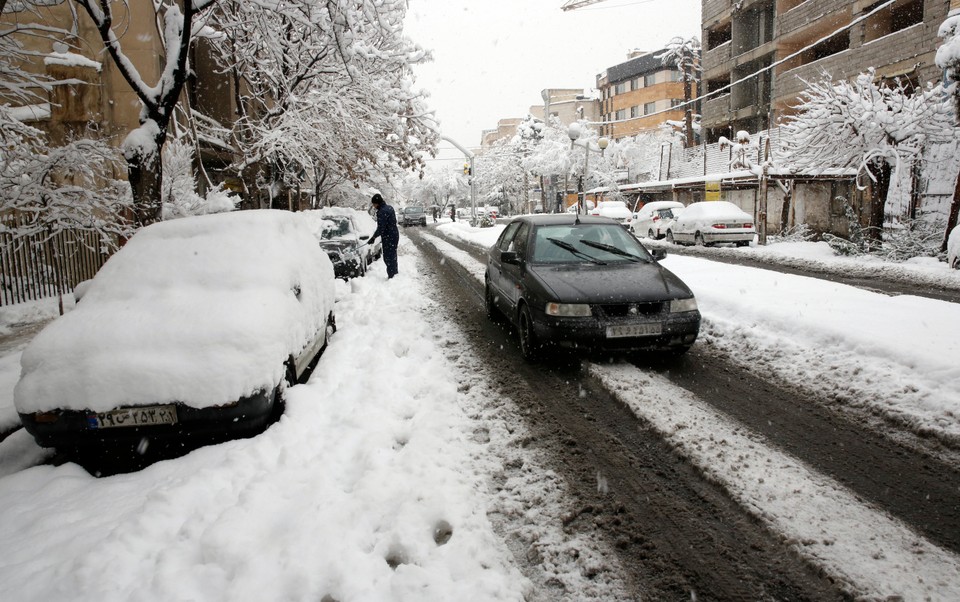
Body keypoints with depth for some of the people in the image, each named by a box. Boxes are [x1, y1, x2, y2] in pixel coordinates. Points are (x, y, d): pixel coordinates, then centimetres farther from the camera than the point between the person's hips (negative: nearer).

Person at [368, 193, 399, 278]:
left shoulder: (382, 212, -21)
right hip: (395, 235, 10)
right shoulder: (390, 208, 9)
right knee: (393, 256, 19)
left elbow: (381, 228, -24)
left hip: (388, 238, -10)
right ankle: (395, 274, 29)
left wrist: (373, 237, -15)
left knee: (388, 258, -4)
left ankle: (391, 275, -1)